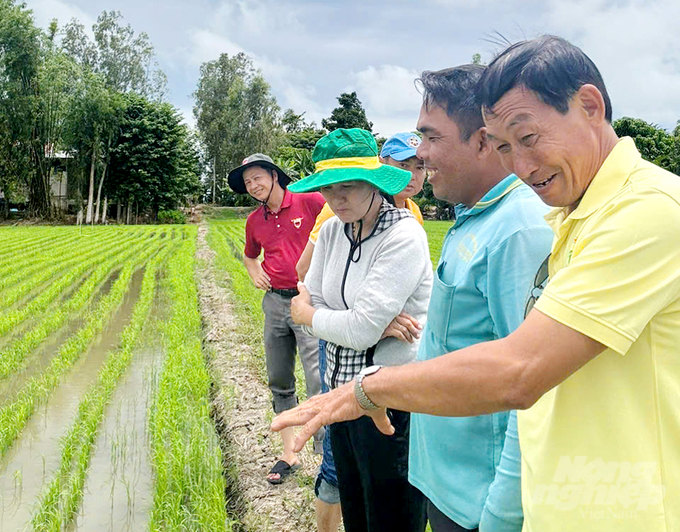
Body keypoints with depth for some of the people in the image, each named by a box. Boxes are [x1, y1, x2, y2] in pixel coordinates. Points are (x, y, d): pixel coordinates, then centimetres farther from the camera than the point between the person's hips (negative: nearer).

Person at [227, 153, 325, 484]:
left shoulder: (308, 201, -7)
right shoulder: (255, 221, 12)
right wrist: (254, 272, 7)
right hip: (274, 302, 6)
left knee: (319, 382, -12)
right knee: (279, 382, 11)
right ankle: (289, 455, 24)